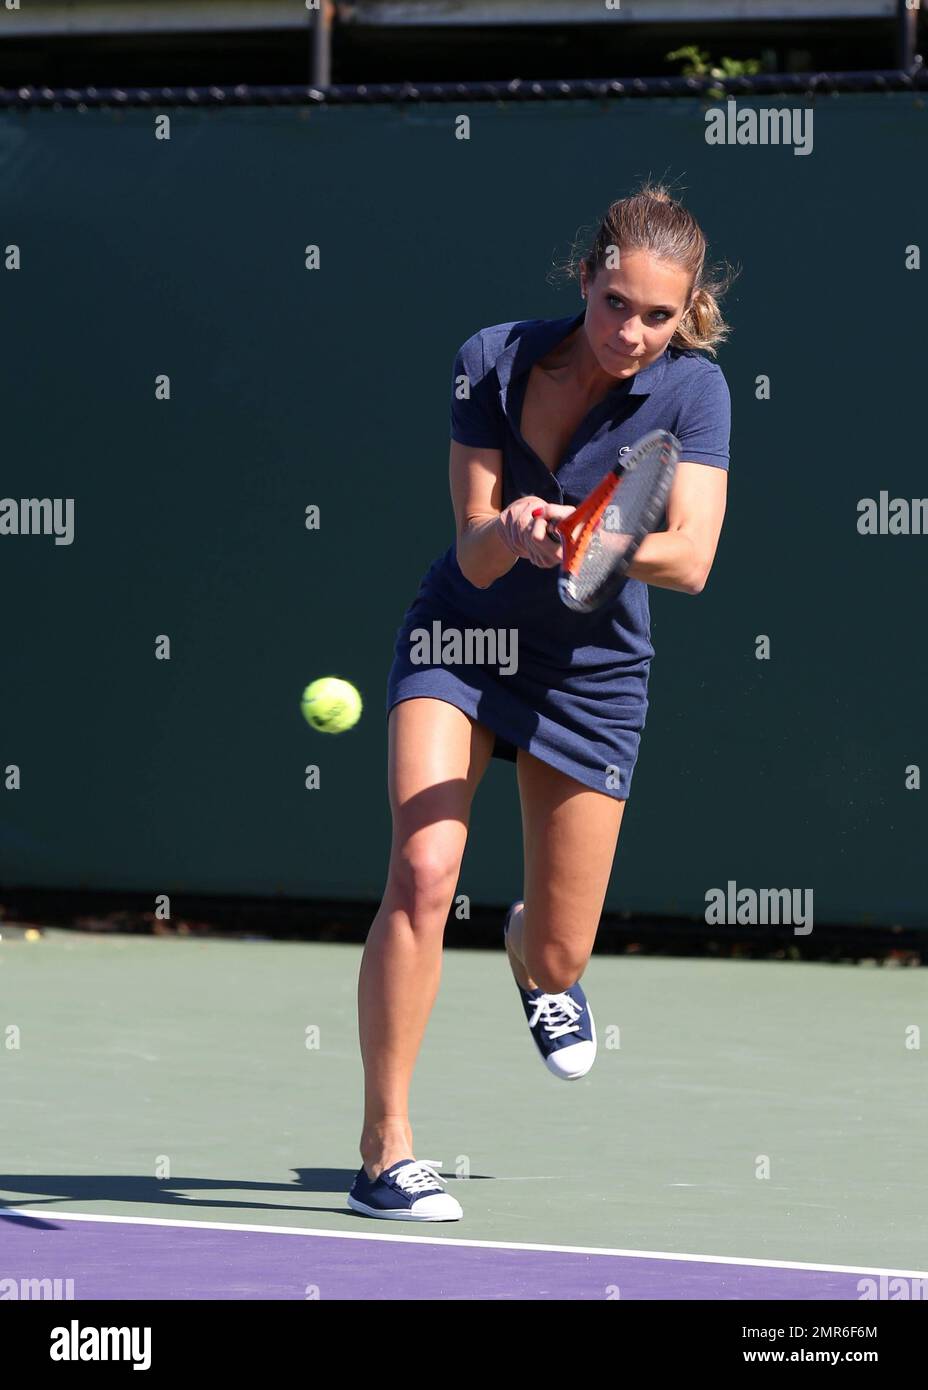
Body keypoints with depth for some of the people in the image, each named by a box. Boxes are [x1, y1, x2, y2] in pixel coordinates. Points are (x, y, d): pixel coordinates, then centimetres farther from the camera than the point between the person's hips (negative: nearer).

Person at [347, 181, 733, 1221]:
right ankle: (384, 1148, -17)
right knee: (422, 874, -23)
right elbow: (475, 555, -17)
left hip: (591, 672, 1)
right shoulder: (493, 362, -16)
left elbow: (691, 558, -27)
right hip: (460, 640, -1)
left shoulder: (693, 389, -17)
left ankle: (533, 953, 46)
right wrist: (508, 533, -40)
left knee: (559, 960, 5)